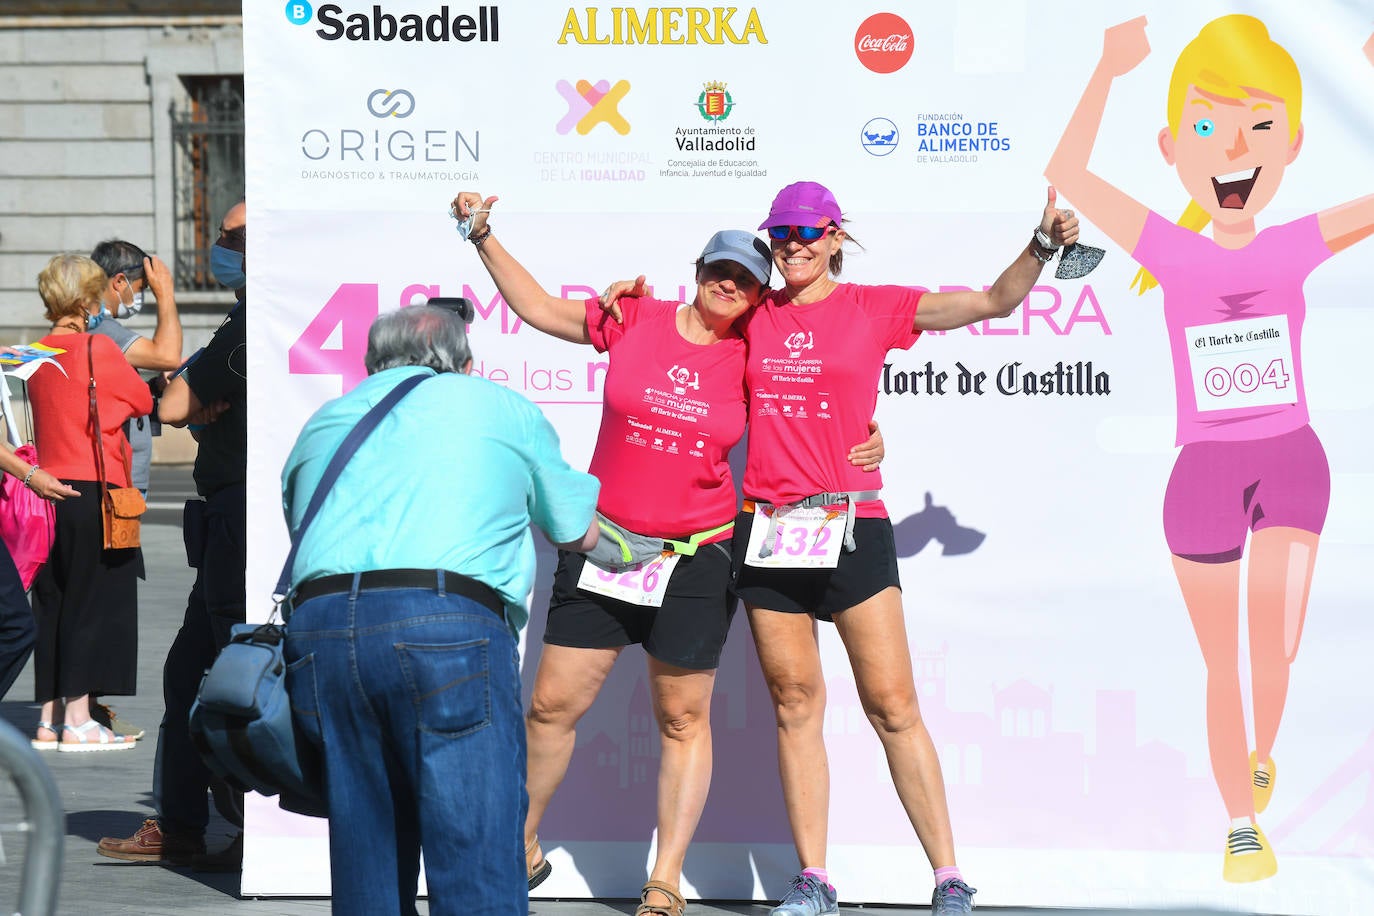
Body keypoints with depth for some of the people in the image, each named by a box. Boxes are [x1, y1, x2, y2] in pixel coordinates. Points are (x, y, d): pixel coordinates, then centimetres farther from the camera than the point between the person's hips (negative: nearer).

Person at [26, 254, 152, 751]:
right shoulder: (99, 349, -10)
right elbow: (143, 402, 1)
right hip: (94, 488, -6)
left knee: (53, 601, 11)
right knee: (92, 600, -1)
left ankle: (50, 718, 14)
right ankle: (78, 722, -1)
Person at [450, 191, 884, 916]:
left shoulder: (750, 359, 0)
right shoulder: (635, 318, 0)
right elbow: (538, 308, 11)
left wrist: (863, 442, -4)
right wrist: (483, 237, 8)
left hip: (695, 558, -1)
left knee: (683, 719, 3)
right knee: (553, 704, 4)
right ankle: (521, 850, 23)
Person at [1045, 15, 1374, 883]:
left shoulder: (1297, 248, -5)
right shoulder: (1177, 255, -7)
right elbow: (1068, 174, -13)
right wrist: (1109, 71, -17)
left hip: (1291, 461, 0)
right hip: (1205, 475, 0)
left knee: (1277, 644, -18)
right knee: (1224, 666, 8)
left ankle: (1261, 751, 14)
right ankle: (1242, 827, 24)